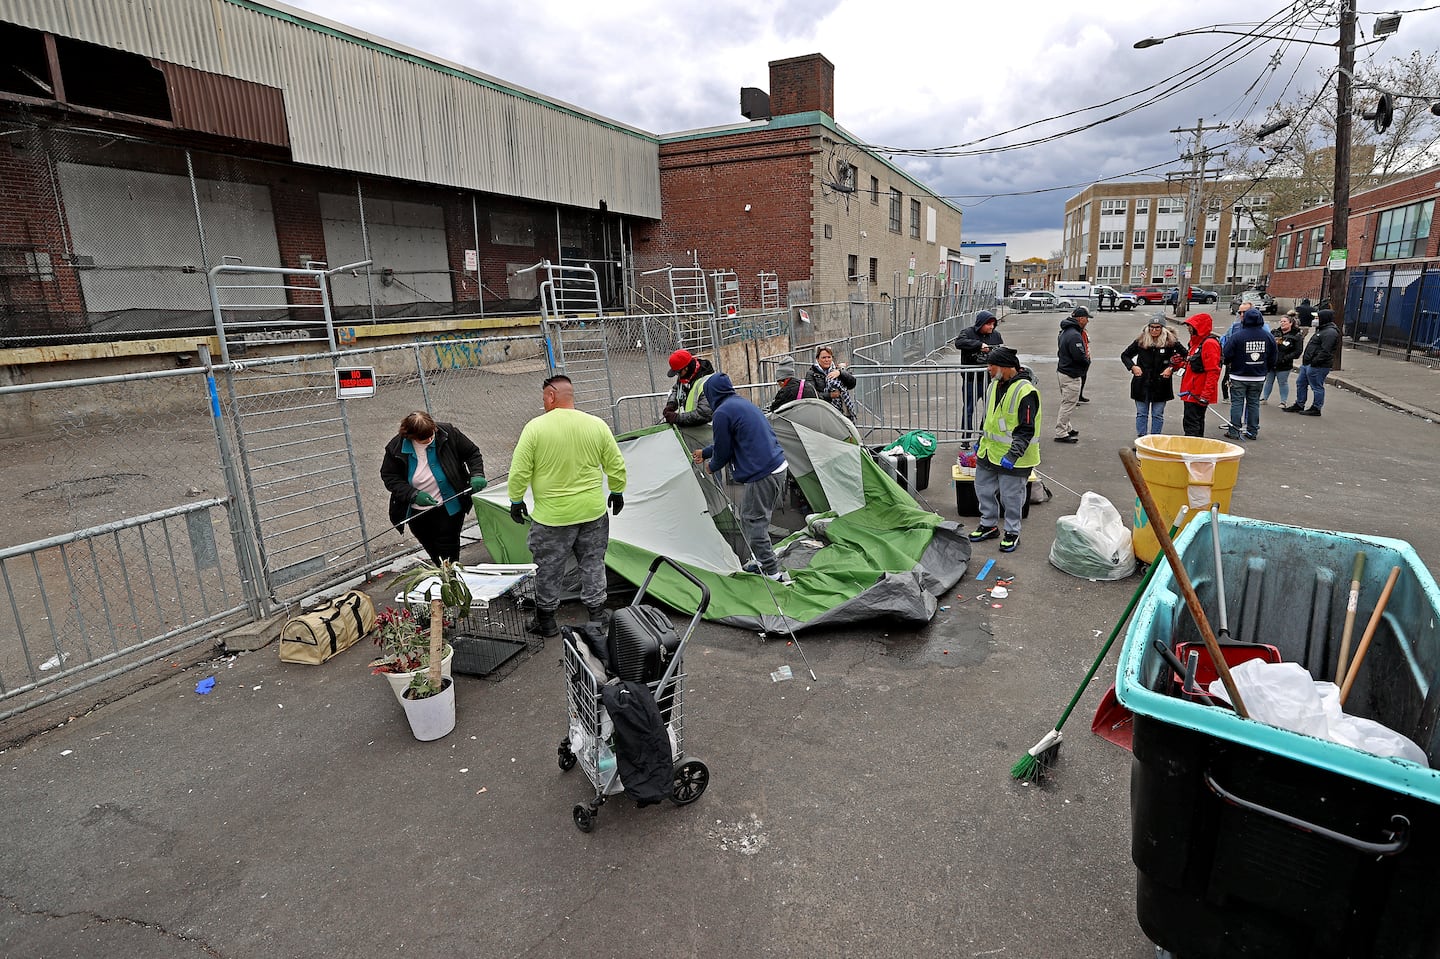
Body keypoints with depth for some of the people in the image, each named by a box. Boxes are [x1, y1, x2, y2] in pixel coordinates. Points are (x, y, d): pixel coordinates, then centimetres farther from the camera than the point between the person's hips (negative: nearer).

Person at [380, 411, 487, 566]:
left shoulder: (448, 433, -12)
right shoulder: (396, 448, -11)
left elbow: (472, 453, 0)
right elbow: (389, 477, -5)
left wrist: (477, 475, -17)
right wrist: (414, 495, -20)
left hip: (449, 508, -2)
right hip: (417, 512, 2)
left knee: (447, 552, 0)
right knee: (433, 552, 18)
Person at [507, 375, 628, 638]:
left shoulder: (535, 427, -12)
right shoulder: (597, 424, -3)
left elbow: (519, 472, -9)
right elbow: (616, 466, 3)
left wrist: (516, 500, 6)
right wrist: (617, 492, 19)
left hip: (552, 516, -3)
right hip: (594, 512, 3)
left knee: (548, 568, 13)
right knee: (593, 563, 17)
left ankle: (546, 620, 27)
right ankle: (597, 614, 27)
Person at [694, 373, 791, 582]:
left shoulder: (722, 413, -11)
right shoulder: (744, 403, 19)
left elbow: (723, 450, -3)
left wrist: (711, 466, 19)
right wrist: (704, 452, 41)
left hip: (761, 474, -10)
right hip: (779, 466, 10)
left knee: (753, 523, -2)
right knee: (755, 519, 19)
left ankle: (773, 573, 0)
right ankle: (762, 563, 28)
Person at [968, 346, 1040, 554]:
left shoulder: (1026, 392, -19)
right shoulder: (993, 386, 8)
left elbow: (1026, 430, -20)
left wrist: (1013, 455, -24)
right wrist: (980, 442, 23)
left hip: (1012, 458, -8)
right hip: (988, 453, 8)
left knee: (1011, 497, 4)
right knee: (984, 490, 17)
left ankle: (1012, 533, 21)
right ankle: (989, 525, 34)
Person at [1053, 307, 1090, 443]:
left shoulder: (1065, 331, 11)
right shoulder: (1075, 335, -22)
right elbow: (1080, 356, -27)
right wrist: (1087, 359, -4)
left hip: (1063, 371, 11)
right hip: (1071, 375, -11)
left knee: (1066, 403, 20)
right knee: (1068, 404, -5)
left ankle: (1066, 428, 32)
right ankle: (1060, 433, -1)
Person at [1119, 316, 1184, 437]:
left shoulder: (1171, 342, -5)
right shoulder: (1140, 341, 0)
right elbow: (1125, 355, 12)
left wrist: (1172, 368, -9)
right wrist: (1132, 366, -4)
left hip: (1161, 385, -1)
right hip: (1142, 384, 1)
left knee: (1158, 415, 8)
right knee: (1141, 414, 7)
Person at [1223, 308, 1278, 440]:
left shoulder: (1237, 336, -15)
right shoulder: (1268, 336, 1)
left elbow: (1227, 355, -10)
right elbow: (1273, 357, 9)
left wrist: (1229, 364, 12)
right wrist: (1266, 370, 23)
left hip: (1238, 377, -4)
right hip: (1259, 377, 4)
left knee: (1237, 402, 1)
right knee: (1254, 403, 11)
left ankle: (1234, 431, 1)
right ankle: (1253, 432, 15)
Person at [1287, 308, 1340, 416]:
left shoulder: (1330, 333, -18)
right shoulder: (1323, 330, 18)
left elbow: (1325, 351, -24)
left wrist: (1314, 362, -24)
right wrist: (1305, 358, 17)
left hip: (1317, 366, -11)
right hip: (1308, 364, 11)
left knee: (1317, 387, -1)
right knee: (1300, 383, 18)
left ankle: (1316, 409, 8)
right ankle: (1299, 405, 28)